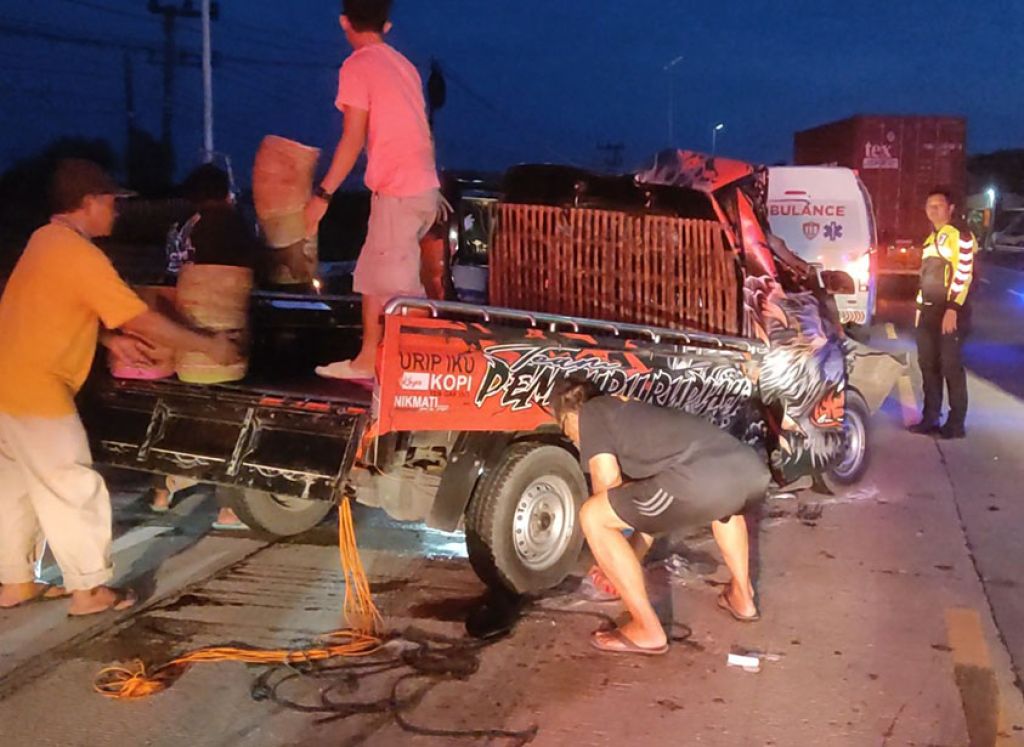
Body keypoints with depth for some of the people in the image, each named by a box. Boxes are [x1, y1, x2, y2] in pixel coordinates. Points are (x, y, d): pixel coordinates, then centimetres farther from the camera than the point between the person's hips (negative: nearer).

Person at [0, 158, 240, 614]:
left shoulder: (47, 239, 10)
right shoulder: (81, 255, -19)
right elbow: (144, 322, -17)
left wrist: (111, 339, 10)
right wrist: (209, 346, -9)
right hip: (37, 388, -10)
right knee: (72, 487, -1)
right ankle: (89, 589, 7)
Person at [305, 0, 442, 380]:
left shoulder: (356, 67, -8)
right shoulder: (402, 64, 15)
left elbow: (352, 140, -12)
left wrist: (322, 194, -8)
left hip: (398, 192, -8)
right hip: (424, 188, 8)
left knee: (400, 287, -3)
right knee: (372, 276, 17)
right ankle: (367, 359, 23)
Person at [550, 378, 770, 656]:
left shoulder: (590, 413, 17)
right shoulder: (631, 414, 39)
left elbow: (608, 484, 8)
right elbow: (651, 501, 46)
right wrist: (625, 562, 55)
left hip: (703, 480, -9)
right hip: (754, 470, 9)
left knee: (591, 516, 7)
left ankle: (647, 630, 11)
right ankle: (742, 597, 44)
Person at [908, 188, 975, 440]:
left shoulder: (961, 236, -8)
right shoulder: (930, 240, 18)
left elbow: (964, 275, -16)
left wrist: (953, 309, -21)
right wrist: (920, 308, 17)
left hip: (951, 310, -8)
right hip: (928, 310, 8)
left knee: (951, 367, -5)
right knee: (928, 365, 10)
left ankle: (956, 424, 2)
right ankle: (930, 418, 18)